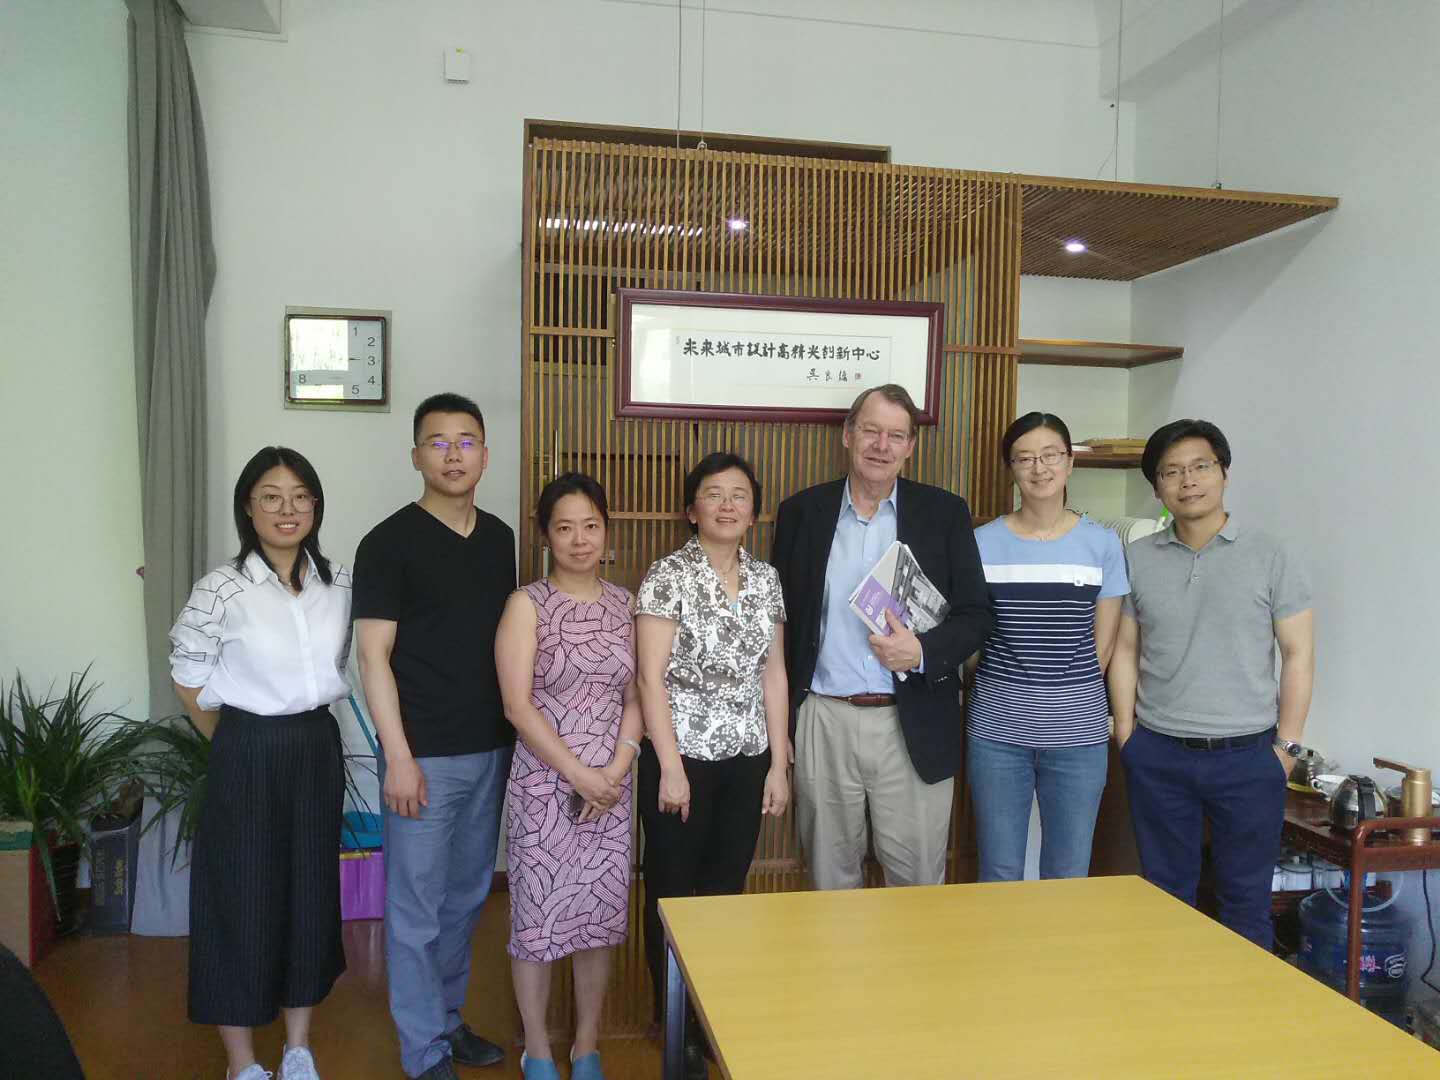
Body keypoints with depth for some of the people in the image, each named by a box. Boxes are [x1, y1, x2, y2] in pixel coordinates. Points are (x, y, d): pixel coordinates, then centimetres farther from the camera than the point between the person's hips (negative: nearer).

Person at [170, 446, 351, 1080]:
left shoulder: (338, 585, 1)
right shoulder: (222, 589, -13)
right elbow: (188, 679, -4)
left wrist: (306, 734, 10)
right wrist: (239, 744, 4)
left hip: (318, 749, 4)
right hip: (248, 759, -4)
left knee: (312, 893, 13)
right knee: (242, 900, 6)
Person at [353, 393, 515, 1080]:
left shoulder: (499, 539, 8)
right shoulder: (390, 543, -10)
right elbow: (373, 655, -12)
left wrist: (515, 736, 11)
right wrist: (399, 756, -16)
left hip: (490, 750, 6)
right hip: (424, 756, -6)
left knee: (467, 895, 18)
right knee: (417, 906, 5)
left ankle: (448, 1017, 36)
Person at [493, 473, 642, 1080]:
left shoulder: (623, 604, 6)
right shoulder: (527, 605, -5)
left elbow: (635, 697, 6)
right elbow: (517, 705, -12)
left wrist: (616, 769, -8)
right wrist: (578, 776, -14)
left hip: (611, 784, 3)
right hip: (544, 783, -3)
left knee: (602, 911, 10)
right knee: (538, 913, 5)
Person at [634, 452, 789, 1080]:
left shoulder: (766, 579, 6)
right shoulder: (668, 576, -9)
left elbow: (773, 674, 8)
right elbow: (651, 678, -12)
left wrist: (779, 762, 5)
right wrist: (670, 767, -15)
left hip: (747, 761, 5)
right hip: (682, 758, -4)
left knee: (727, 890, 13)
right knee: (673, 894, 8)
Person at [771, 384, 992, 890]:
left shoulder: (944, 512, 2)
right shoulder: (801, 511, 4)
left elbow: (975, 614, 2)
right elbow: (781, 617, 8)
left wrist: (922, 651, -18)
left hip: (913, 728, -1)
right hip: (823, 721, 1)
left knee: (918, 880, 8)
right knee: (830, 878, 15)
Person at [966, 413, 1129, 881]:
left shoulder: (1102, 543, 1)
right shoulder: (983, 543, 0)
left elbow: (1103, 643, 5)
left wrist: (1068, 697, 3)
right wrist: (1015, 696, 0)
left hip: (1079, 731, 1)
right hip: (997, 729, 0)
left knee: (1068, 876, 11)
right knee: (999, 876, 9)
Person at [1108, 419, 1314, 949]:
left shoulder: (1270, 557, -2)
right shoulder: (1137, 558, 3)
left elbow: (1298, 655, -1)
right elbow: (1125, 650, 7)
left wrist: (1286, 745, -4)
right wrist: (1127, 735, 2)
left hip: (1247, 756, -2)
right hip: (1158, 756, 2)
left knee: (1246, 900, 10)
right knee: (1165, 895, 14)